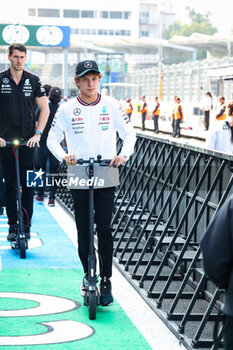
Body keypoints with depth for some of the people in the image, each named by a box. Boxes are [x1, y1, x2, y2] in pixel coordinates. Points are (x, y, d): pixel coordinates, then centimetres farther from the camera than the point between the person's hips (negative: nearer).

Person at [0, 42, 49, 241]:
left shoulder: (33, 81, 4)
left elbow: (45, 109, 6)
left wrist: (38, 133, -5)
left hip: (28, 140, 0)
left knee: (28, 184, -1)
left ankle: (26, 225, 5)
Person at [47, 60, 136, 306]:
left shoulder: (111, 105, 3)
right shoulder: (67, 109, 2)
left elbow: (129, 133, 7)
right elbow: (52, 138, 4)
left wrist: (124, 155, -11)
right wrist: (63, 156, -16)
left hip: (106, 177, 0)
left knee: (104, 230, -5)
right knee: (83, 231, 5)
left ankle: (106, 281, 3)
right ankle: (87, 275, 23)